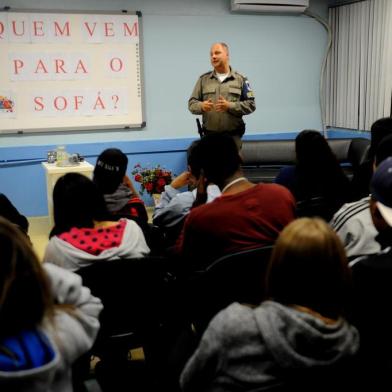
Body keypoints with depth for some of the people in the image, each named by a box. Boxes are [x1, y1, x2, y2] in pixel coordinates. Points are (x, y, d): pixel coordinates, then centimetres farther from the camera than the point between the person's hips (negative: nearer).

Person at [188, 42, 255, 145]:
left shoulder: (240, 79, 5)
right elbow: (192, 103, 8)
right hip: (210, 135, 1)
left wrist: (230, 106, -15)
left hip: (233, 135, -1)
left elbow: (250, 105, 0)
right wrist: (201, 106, -16)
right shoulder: (203, 79, 10)